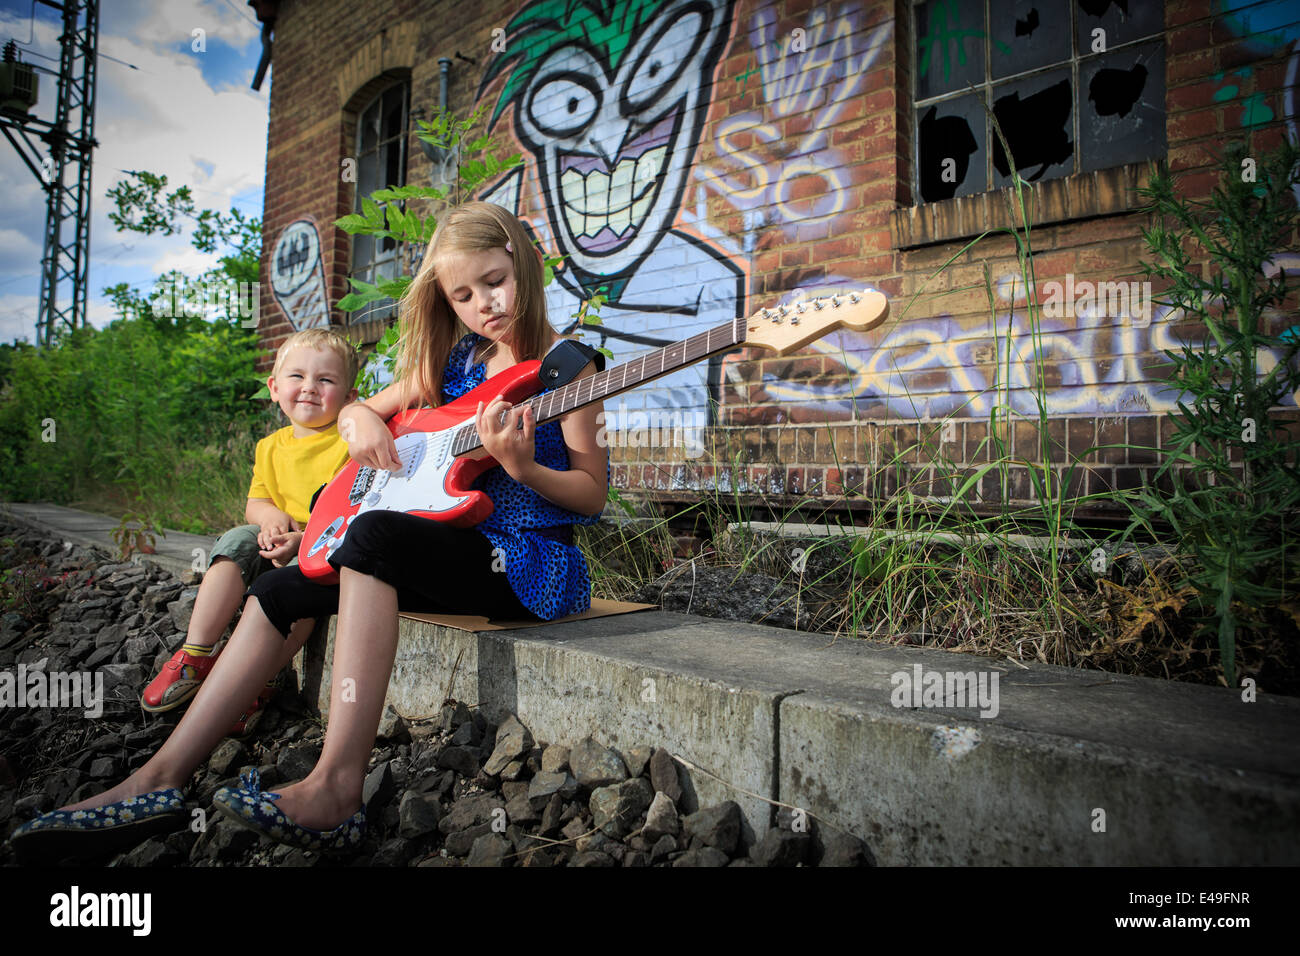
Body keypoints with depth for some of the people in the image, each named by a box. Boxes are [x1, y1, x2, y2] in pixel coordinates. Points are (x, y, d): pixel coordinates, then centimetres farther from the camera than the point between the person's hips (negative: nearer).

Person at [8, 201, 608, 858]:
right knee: (286, 590, -4)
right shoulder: (454, 360, 15)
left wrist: (521, 466, -25)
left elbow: (591, 494, -8)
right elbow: (357, 408, 23)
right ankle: (160, 779, 1)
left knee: (375, 534, -32)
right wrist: (360, 417, -1)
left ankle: (337, 785, -31)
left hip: (532, 558, -7)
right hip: (453, 547, 7)